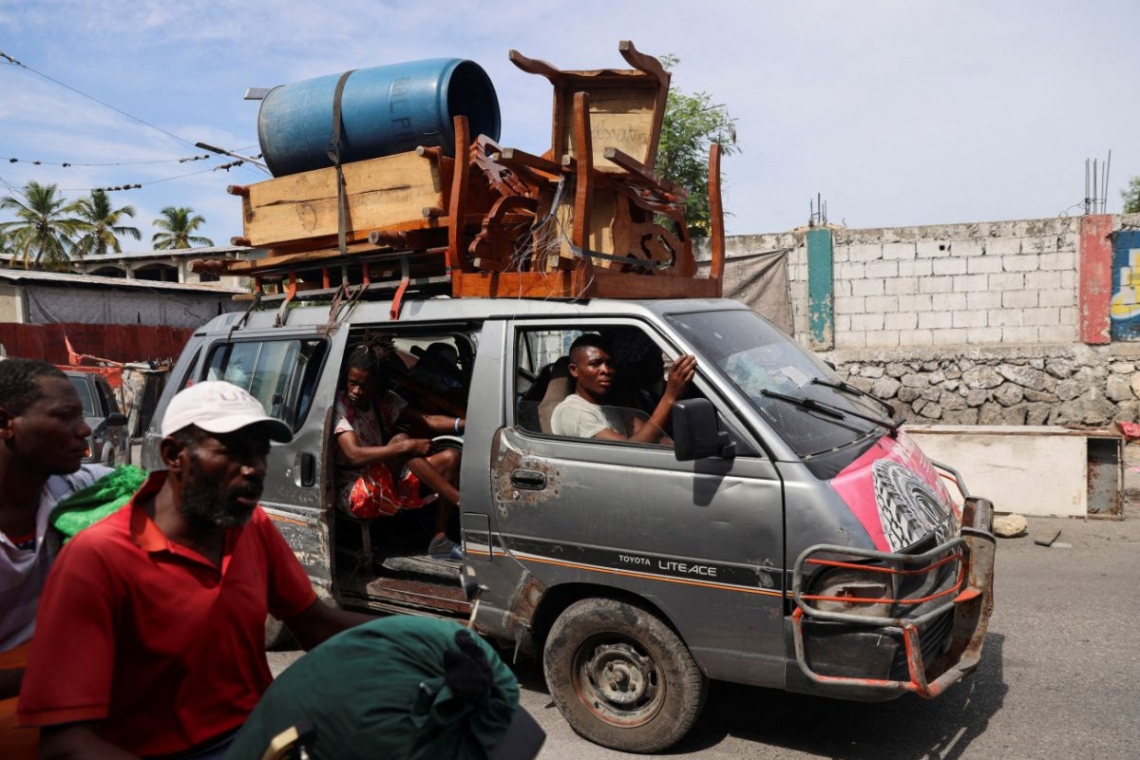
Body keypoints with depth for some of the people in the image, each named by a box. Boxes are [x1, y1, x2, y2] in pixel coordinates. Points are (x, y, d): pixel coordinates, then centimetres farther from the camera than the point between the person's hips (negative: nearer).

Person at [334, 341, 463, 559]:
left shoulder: (385, 400, 4)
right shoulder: (340, 407, -14)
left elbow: (428, 421, -6)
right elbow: (355, 455, -30)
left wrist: (467, 424, -23)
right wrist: (407, 446, -37)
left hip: (392, 486, 7)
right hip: (355, 495, -7)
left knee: (450, 457, -11)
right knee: (400, 440, -30)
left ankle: (440, 539, -19)